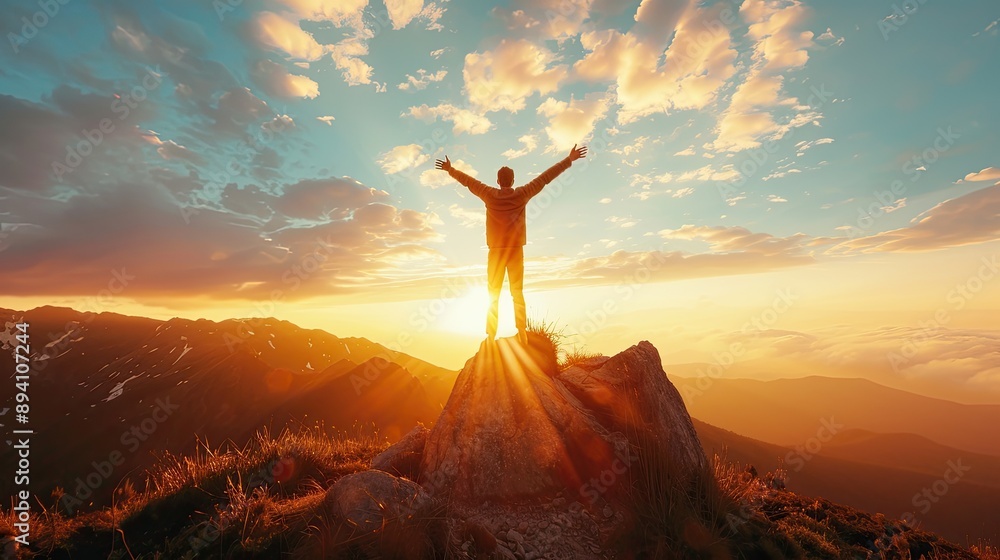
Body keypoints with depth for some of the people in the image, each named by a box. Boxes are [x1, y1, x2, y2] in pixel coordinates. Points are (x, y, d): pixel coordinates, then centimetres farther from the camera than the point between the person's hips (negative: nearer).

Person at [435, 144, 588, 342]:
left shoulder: (490, 194, 0)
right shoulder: (522, 194, -1)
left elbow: (468, 181, 14)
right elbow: (546, 177, 3)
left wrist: (450, 169, 30)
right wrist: (570, 159, 10)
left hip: (496, 251, 0)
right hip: (516, 250, 0)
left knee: (493, 295, 5)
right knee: (518, 293, 6)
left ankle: (491, 334, 4)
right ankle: (522, 331, 1)